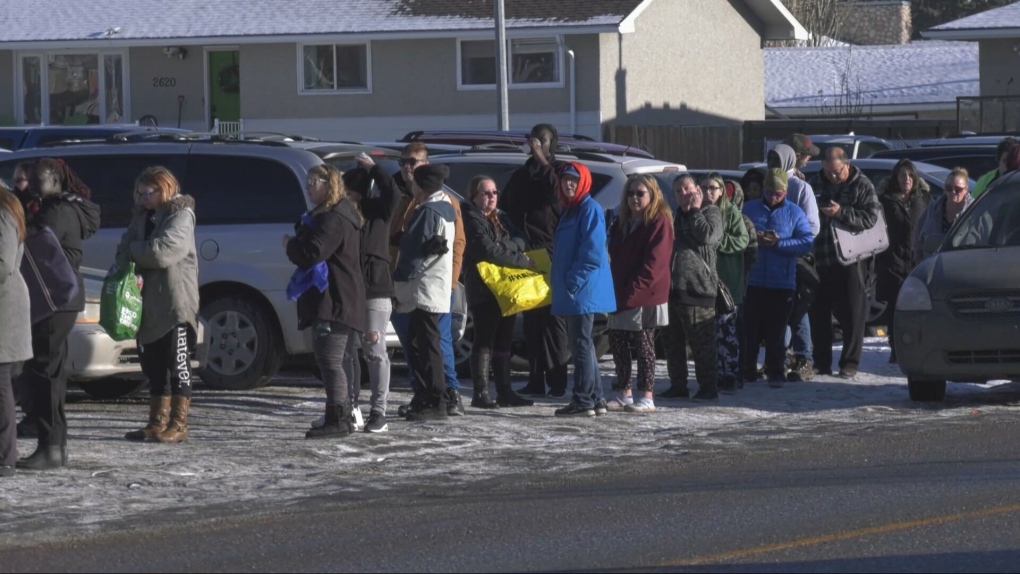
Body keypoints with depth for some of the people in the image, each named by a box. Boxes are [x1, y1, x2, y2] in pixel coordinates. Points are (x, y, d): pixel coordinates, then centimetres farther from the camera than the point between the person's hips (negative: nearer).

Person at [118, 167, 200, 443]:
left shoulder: (181, 216, -8)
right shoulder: (143, 215, 15)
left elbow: (164, 250, -22)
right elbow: (124, 251, 7)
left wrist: (133, 250, -8)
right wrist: (128, 267, -15)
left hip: (176, 302, -8)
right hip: (149, 302, 8)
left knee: (178, 365, -5)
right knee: (154, 366, 11)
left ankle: (178, 425, -5)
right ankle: (158, 423, 17)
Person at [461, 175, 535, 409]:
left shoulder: (500, 218, 18)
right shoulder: (471, 219, -8)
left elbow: (520, 241, 7)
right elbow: (487, 250, -18)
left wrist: (502, 246, -15)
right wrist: (524, 261, -12)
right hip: (483, 289, -8)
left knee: (503, 340, 10)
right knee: (485, 339, -8)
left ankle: (505, 391, 14)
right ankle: (481, 393, -7)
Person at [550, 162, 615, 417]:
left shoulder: (590, 210, -11)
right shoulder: (570, 210, 18)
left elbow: (593, 253, -19)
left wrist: (573, 281, -19)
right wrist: (560, 284, 18)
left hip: (583, 290, -10)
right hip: (571, 291, 10)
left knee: (581, 344, -8)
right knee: (581, 344, 12)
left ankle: (583, 401, -7)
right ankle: (596, 399, 17)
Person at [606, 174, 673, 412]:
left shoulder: (659, 223, -9)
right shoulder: (621, 223, 16)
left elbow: (654, 264, -15)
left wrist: (632, 291, -19)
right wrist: (615, 289, 4)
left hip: (645, 296, -8)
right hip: (622, 296, 8)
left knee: (643, 344, -4)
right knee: (617, 342, 10)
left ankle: (647, 397, -1)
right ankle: (624, 393, 20)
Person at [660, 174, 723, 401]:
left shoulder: (710, 212, 1)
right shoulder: (677, 216, 23)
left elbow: (708, 236, -17)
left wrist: (695, 210, -8)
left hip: (697, 286, -8)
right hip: (672, 286, 8)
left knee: (701, 341, -6)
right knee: (673, 342, 10)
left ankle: (708, 387, -2)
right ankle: (677, 385, 17)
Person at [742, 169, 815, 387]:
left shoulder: (794, 212, 5)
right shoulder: (749, 209, 9)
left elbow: (807, 242, -4)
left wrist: (779, 243, -15)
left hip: (782, 283, -1)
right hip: (752, 281, 1)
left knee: (776, 330, 1)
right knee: (749, 328, 1)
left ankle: (776, 372, 6)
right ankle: (747, 371, 10)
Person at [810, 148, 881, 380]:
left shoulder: (862, 185, -1)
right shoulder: (819, 184, 10)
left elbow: (870, 218, -11)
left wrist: (841, 212, -19)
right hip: (821, 257, 4)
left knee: (852, 312, -1)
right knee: (819, 312, 7)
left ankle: (850, 363, 5)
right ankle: (821, 363, 15)